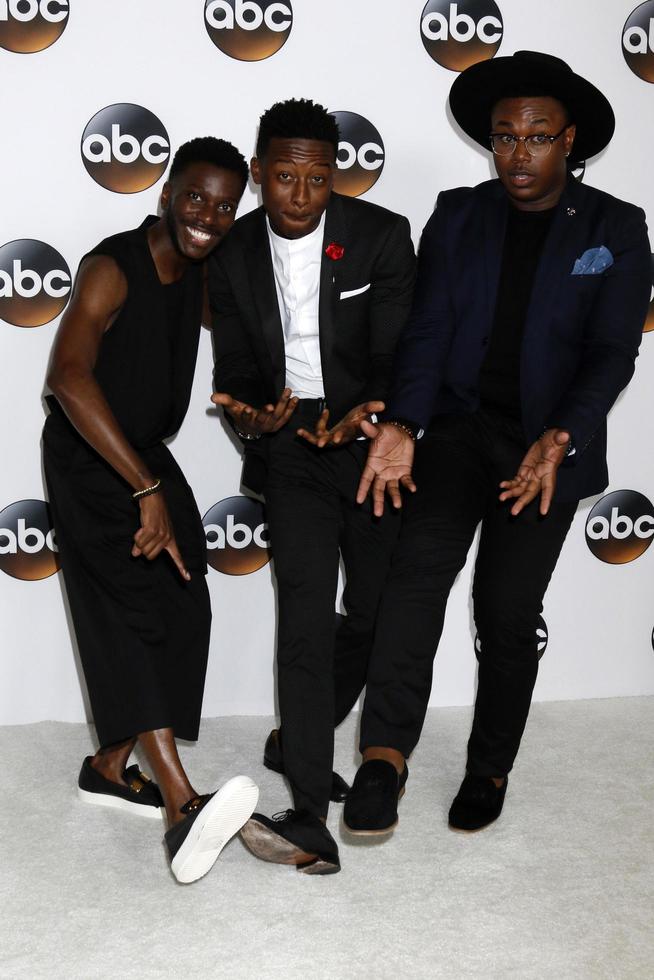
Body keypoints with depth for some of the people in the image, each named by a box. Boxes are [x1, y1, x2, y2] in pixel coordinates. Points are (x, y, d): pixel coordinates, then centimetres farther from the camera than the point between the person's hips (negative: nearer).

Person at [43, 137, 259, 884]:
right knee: (133, 606, -20)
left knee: (182, 612, 3)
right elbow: (69, 376, -31)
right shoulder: (113, 268, -20)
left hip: (147, 457, 8)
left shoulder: (198, 277, 4)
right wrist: (147, 489, -35)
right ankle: (183, 807, -31)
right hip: (88, 460, -8)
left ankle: (110, 766, 20)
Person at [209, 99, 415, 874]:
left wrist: (363, 415, -32)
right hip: (293, 447, 1)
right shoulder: (234, 256, -1)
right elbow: (236, 369, 4)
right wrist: (251, 417, -19)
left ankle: (305, 731, 42)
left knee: (372, 617, 11)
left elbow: (398, 353, -12)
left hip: (374, 441, 0)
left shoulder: (381, 236, -9)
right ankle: (310, 825, -11)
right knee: (304, 625, -9)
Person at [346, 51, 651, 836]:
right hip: (460, 426, 1)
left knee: (508, 611, 3)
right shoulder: (458, 215, 5)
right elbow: (428, 329, -3)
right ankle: (384, 757, -21)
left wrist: (562, 438, -24)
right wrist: (402, 424, -19)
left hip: (548, 444, -1)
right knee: (421, 565, -22)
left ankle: (489, 769, 23)